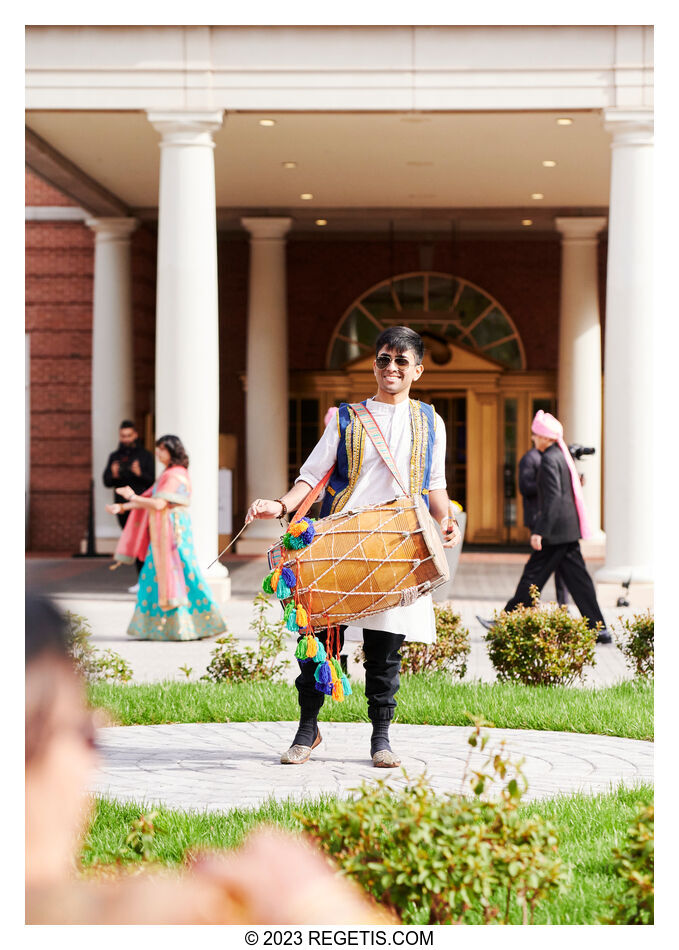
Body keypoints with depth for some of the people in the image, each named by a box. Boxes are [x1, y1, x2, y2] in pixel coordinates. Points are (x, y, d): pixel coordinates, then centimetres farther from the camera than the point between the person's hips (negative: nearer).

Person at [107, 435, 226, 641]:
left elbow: (159, 504, -24)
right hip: (162, 534, 10)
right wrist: (122, 507, 10)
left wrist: (132, 497, -13)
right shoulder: (169, 474, 17)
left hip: (172, 531, -10)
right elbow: (149, 499, 17)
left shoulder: (175, 476, -14)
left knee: (173, 574, -7)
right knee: (156, 576, 10)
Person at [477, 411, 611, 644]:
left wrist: (539, 532, -24)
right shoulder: (562, 456, 14)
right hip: (569, 530, 9)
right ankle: (598, 627, 6)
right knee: (576, 577, 8)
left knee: (533, 575, -2)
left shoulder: (550, 460, -14)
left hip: (556, 531, -9)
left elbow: (553, 498, -22)